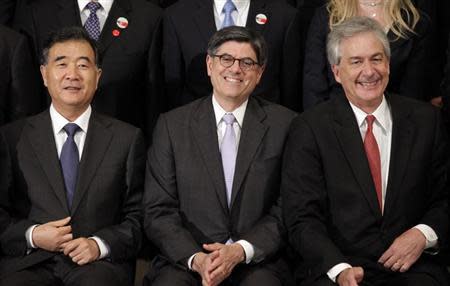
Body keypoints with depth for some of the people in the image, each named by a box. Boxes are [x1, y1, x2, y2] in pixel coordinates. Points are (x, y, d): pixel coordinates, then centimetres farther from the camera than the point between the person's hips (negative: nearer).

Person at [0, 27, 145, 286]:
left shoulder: (127, 138, 10)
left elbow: (137, 217, 7)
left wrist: (99, 244, -11)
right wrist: (32, 235, -9)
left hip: (100, 263, -1)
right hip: (30, 263, 1)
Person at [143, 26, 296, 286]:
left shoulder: (284, 124, 5)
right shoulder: (172, 125, 6)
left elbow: (288, 210, 2)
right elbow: (158, 211, 2)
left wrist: (240, 251, -13)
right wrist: (195, 259, -14)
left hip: (258, 261, 0)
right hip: (185, 259, 1)